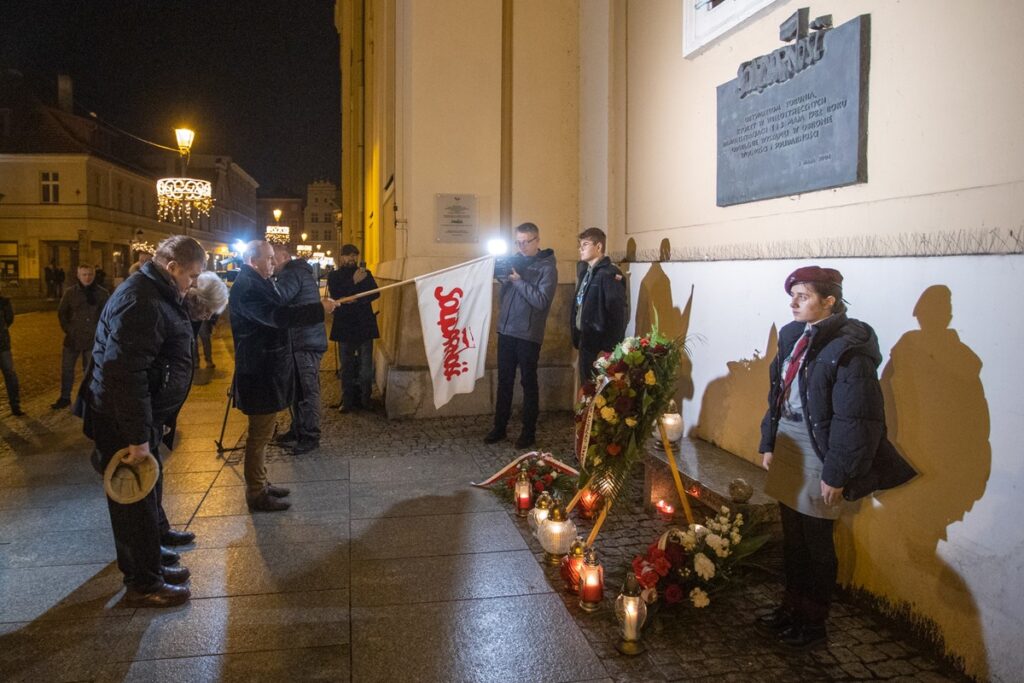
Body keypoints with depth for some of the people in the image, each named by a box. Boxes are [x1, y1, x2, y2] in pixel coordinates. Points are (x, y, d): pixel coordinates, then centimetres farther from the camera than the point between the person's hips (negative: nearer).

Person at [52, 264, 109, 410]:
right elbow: (61, 312, 8)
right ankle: (64, 397, 24)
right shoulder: (70, 292, -1)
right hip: (73, 338, 2)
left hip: (92, 339, -2)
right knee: (66, 369, 10)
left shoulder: (102, 293, -5)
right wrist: (67, 329, 0)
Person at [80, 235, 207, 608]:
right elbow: (125, 373, -30)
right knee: (135, 500, 1)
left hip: (141, 413, 11)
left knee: (147, 492, 20)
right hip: (121, 422, -11)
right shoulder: (141, 303, -24)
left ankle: (149, 566, 35)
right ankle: (143, 585, 14)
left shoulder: (157, 294, 11)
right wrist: (138, 437, -27)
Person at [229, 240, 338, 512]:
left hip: (267, 370, 11)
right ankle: (256, 494, 8)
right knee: (260, 433, -2)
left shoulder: (259, 284, 14)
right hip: (260, 374, -11)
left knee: (262, 432, 19)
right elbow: (277, 316, -30)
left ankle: (260, 483, 30)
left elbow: (276, 314, 19)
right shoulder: (246, 288, -20)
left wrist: (316, 309, 9)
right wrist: (320, 309, -26)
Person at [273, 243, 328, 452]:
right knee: (297, 388, 17)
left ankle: (310, 436, -2)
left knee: (307, 390, -6)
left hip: (306, 342, -11)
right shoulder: (300, 271, 19)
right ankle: (298, 429, 26)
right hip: (301, 341, 11)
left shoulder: (292, 273, -13)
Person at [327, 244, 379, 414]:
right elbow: (336, 296, -11)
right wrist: (354, 282, -22)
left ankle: (365, 400, 6)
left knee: (365, 366, -2)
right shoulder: (334, 276, 5)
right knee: (347, 366, 3)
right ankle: (347, 401, 9)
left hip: (365, 325, 1)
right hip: (344, 326, 0)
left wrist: (356, 299, -18)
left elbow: (376, 293, -2)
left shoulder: (365, 273, 10)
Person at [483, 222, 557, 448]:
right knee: (504, 381, 12)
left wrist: (518, 281, -20)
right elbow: (503, 291, 13)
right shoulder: (515, 260, 9)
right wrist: (501, 275, -6)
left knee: (528, 383, 3)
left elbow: (541, 301, -18)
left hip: (528, 334, -6)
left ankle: (529, 432, 13)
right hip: (506, 330, 6)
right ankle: (499, 427, 22)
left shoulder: (547, 267, -8)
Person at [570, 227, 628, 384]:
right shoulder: (585, 271, 12)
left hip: (600, 342, -8)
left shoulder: (609, 274, -14)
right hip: (585, 339, 8)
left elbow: (617, 312, -19)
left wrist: (612, 346, -19)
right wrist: (576, 335, 11)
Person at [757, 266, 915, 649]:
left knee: (817, 543, 8)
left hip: (818, 455, -7)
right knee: (792, 537, 18)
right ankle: (791, 607, 35)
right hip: (786, 447, 7)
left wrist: (836, 474, -17)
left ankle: (813, 624, 25)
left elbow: (854, 420, -19)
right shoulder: (793, 337, 5)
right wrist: (768, 443, 11)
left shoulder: (848, 348, -18)